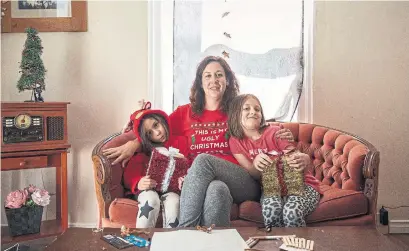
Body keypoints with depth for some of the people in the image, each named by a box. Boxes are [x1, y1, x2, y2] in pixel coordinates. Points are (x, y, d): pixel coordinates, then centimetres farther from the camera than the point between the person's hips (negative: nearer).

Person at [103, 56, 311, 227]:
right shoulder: (185, 113, 19)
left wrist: (278, 136, -2)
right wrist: (133, 144, -2)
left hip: (243, 183, 0)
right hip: (200, 185, 0)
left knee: (203, 159, -32)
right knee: (217, 189, -39)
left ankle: (184, 231, -33)